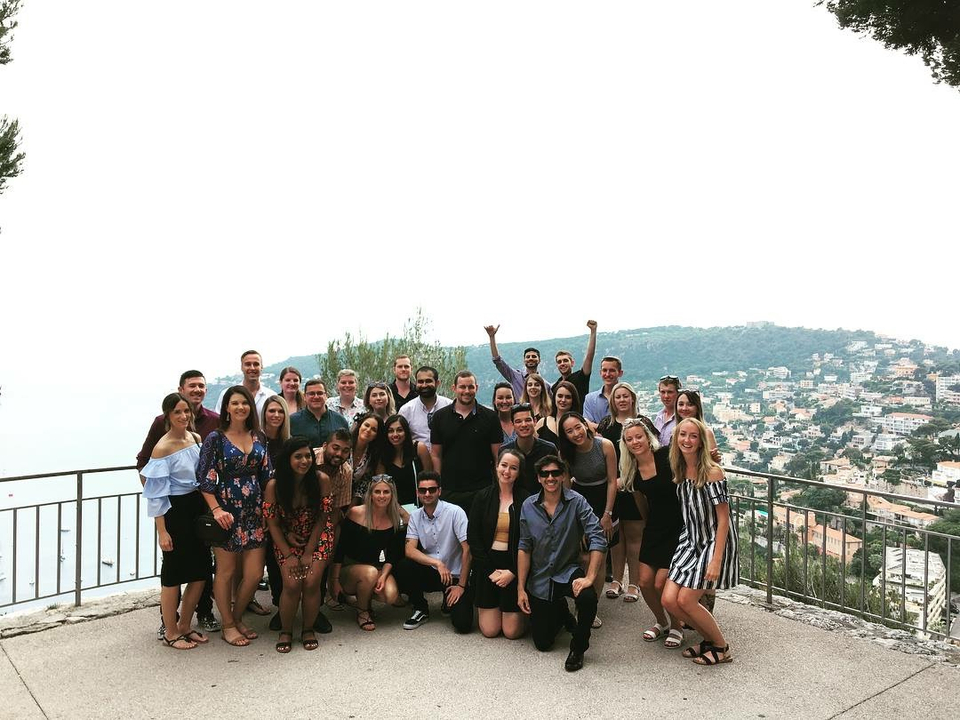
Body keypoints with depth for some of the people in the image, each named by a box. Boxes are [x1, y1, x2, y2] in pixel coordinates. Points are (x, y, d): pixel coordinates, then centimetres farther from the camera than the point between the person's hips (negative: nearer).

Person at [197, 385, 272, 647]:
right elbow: (204, 478, -8)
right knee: (226, 571, 7)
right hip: (227, 510, -4)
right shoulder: (216, 438, -5)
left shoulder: (259, 438, 7)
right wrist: (216, 509, -16)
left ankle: (237, 618, 29)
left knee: (255, 574, 5)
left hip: (255, 511, 4)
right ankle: (228, 625, 24)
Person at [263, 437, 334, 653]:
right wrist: (288, 555, -13)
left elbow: (322, 518, -11)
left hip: (317, 538, 0)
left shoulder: (321, 480, -17)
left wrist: (308, 553, -12)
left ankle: (308, 630, 9)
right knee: (292, 584, -16)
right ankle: (285, 632, 8)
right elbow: (273, 524, -9)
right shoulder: (274, 485, -17)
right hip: (287, 540, 0)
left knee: (311, 582, -15)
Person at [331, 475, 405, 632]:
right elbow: (340, 548, -10)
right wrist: (335, 580, -11)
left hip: (378, 567, 3)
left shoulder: (394, 519, -4)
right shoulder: (356, 513, -15)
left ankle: (363, 596, 10)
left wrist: (383, 576, -17)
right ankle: (362, 613, -6)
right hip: (350, 567, -3)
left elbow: (392, 555, 1)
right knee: (370, 572, -36)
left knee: (391, 596, -25)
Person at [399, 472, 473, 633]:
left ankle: (450, 602, 16)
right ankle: (421, 610, 0)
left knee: (463, 624, -21)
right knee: (405, 567, -27)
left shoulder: (455, 512, -14)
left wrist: (461, 585, -15)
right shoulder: (415, 516, 0)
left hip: (456, 576, -3)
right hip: (432, 574, 3)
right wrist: (437, 563, -26)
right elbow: (410, 550, -12)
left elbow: (467, 549, -15)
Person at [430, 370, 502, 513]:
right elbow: (436, 455, 7)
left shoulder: (490, 417, 2)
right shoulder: (440, 417, 6)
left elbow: (498, 455, 2)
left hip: (482, 490, -1)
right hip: (449, 490, 1)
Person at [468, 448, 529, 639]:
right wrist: (490, 571, -8)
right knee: (489, 630, 3)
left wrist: (513, 572, -13)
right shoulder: (483, 497, 0)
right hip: (487, 565, 1)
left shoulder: (526, 500, -5)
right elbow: (472, 537, -2)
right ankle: (487, 608, 34)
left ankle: (515, 611, 31)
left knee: (512, 632, 0)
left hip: (514, 566, -1)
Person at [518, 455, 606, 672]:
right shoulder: (528, 506, -6)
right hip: (539, 580, 2)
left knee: (588, 597, -36)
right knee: (542, 643, 4)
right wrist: (520, 588, -4)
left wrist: (590, 577, -28)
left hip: (568, 572, -2)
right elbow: (524, 548, -1)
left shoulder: (577, 502, -14)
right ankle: (560, 613, 39)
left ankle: (578, 647, -6)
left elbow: (597, 540, -19)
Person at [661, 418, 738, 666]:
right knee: (669, 600, -2)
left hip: (713, 542, -6)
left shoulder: (712, 472, -16)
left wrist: (716, 560, -20)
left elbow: (723, 520, -16)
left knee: (685, 600, -9)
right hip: (690, 541, 7)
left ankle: (722, 647, 16)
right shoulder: (678, 471, 3)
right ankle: (709, 638, 22)